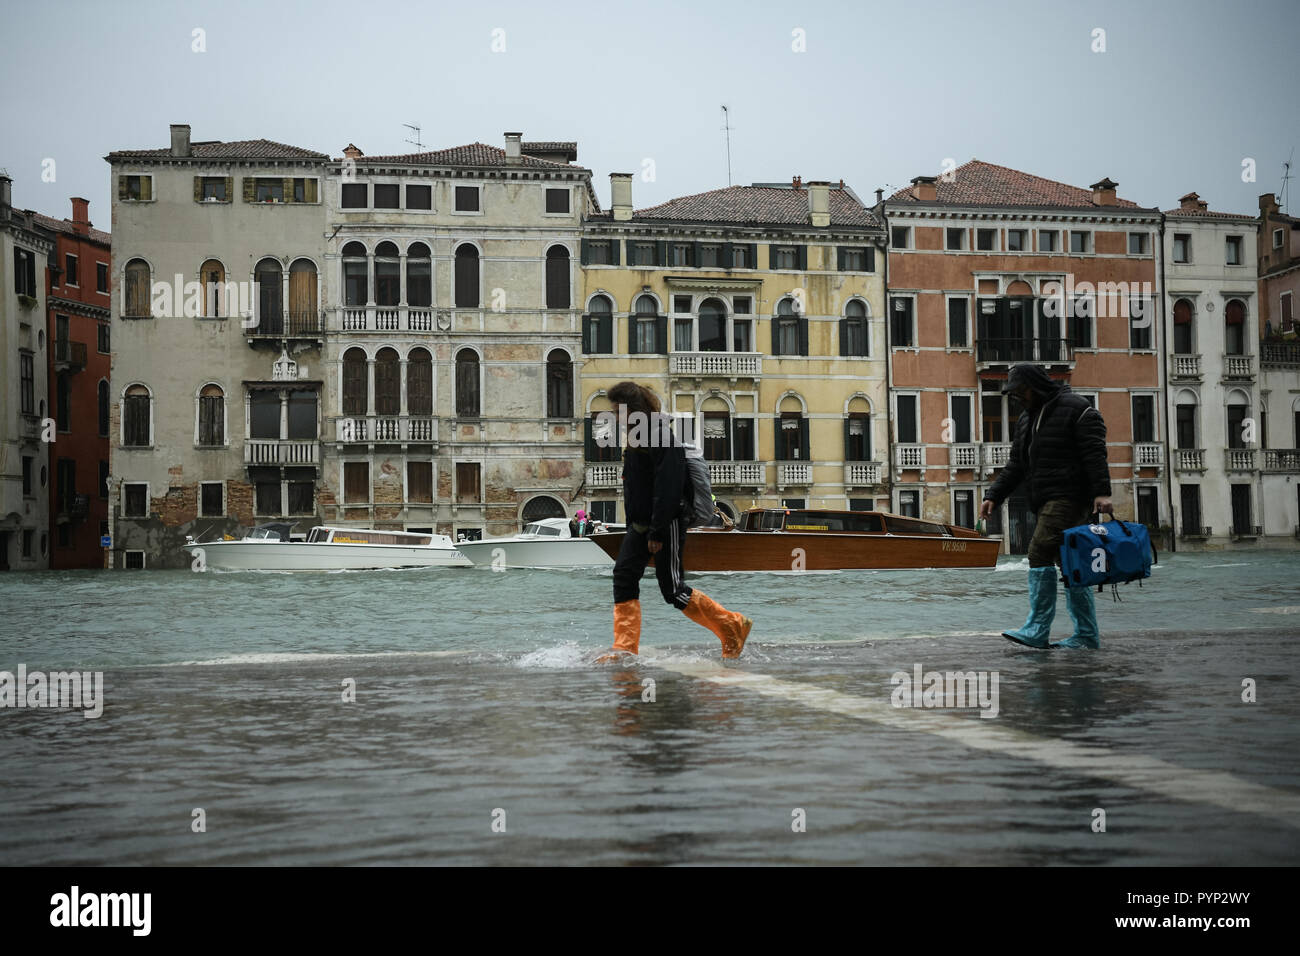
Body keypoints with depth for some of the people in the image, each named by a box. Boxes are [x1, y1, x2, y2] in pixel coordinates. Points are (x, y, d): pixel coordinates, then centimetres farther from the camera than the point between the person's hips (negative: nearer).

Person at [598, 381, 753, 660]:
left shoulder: (662, 436, -17)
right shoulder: (636, 435, 14)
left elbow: (668, 487, -23)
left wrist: (657, 532, -25)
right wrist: (634, 525, 19)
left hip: (667, 523, -9)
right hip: (641, 523, 9)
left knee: (673, 590, -5)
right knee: (624, 576, -2)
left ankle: (734, 627, 9)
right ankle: (625, 648, -1)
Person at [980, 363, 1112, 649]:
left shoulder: (1076, 409, -4)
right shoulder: (1027, 419, 21)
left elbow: (1095, 454, -12)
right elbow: (1015, 465, 21)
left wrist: (1101, 492, -22)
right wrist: (993, 496, 10)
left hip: (1069, 497, -9)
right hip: (1047, 500, 9)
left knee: (1040, 553, -17)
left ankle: (1037, 630, -17)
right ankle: (1086, 634, 13)